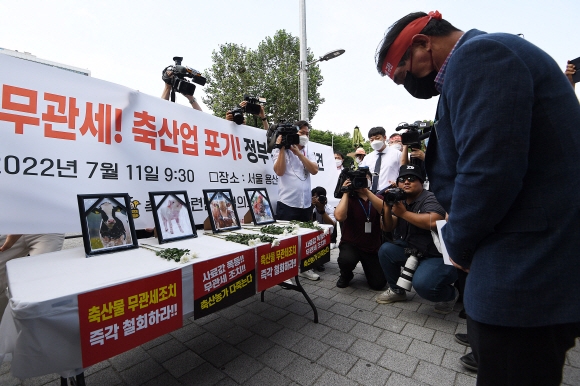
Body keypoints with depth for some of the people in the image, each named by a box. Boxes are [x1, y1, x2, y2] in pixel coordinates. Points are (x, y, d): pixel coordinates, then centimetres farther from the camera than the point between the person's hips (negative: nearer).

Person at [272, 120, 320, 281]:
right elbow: (279, 171, -14)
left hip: (306, 203, 5)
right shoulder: (281, 151, 1)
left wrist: (298, 153, -10)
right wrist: (281, 148, -13)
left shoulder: (308, 153, 13)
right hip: (287, 203, -5)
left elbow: (314, 170, -3)